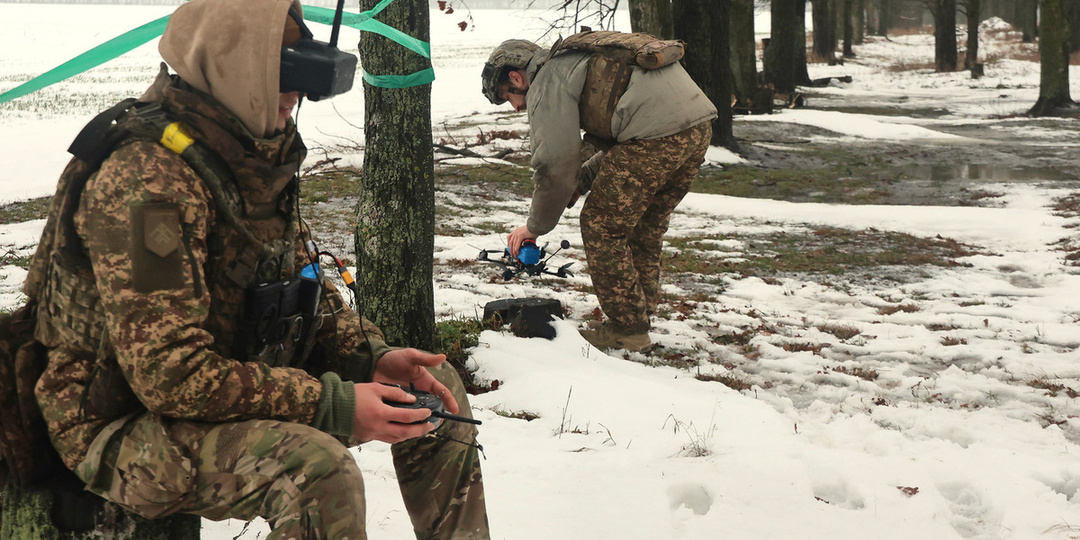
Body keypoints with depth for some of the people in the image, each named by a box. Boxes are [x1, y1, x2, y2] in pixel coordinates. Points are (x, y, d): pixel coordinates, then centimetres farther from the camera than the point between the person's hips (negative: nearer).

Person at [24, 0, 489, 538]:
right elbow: (169, 373, -30)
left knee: (437, 386, 7)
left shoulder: (256, 157, 3)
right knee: (319, 470, -35)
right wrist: (333, 405, -29)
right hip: (131, 424, -9)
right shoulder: (148, 182, -27)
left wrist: (373, 357, -5)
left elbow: (303, 287, 13)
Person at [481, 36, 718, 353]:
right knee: (643, 227, 22)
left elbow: (554, 164, -2)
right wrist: (581, 181, 25)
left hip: (655, 133, -10)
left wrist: (535, 227, 11)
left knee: (601, 227, 3)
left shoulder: (547, 85, 5)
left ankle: (626, 330, 8)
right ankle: (640, 320, 28)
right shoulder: (583, 61, 34)